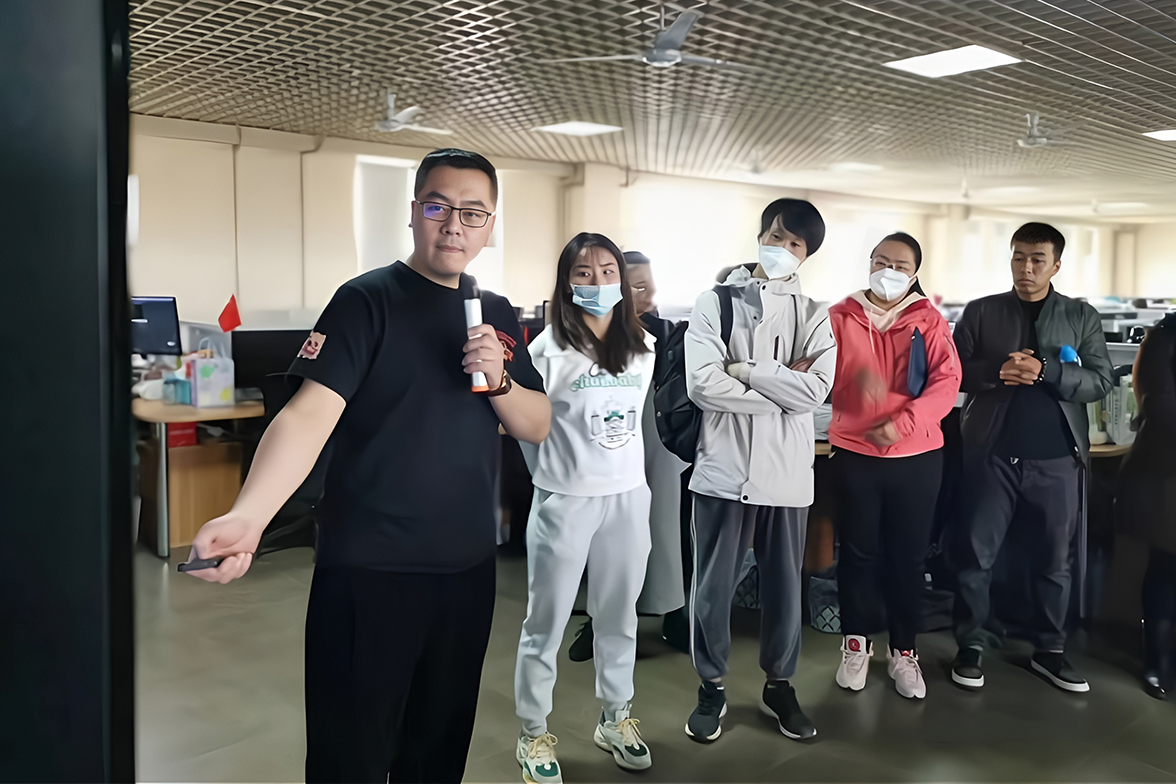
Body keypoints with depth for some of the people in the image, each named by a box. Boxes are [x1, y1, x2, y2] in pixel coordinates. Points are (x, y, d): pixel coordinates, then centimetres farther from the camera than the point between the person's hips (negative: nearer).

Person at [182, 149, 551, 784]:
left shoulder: (497, 316, 9)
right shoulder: (368, 300, -8)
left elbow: (536, 427, 10)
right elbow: (309, 414, -20)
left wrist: (498, 379, -12)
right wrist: (246, 517, -36)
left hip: (468, 567, 5)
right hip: (368, 569, -5)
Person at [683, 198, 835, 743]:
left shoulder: (814, 317, 4)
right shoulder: (715, 303, 1)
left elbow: (816, 391, -11)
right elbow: (702, 383, -13)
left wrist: (743, 369, -12)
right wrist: (784, 386, -10)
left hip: (786, 473, 1)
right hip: (723, 467, -1)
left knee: (783, 587, 14)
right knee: (712, 587, 9)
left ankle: (779, 684, 34)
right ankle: (711, 687, 27)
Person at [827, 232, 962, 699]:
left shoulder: (930, 321, 2)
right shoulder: (840, 317, 1)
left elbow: (947, 382, -6)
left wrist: (902, 423, -18)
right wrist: (856, 381, -26)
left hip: (917, 456, 1)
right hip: (855, 453, 0)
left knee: (908, 556, 9)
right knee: (858, 552, 9)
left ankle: (903, 650, 24)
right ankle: (856, 643, 25)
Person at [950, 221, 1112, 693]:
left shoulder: (1082, 317, 7)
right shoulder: (981, 312, 5)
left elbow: (1100, 381, -1)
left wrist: (1044, 371, -17)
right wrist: (997, 370, -17)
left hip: (1056, 458, 1)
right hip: (992, 453, -1)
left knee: (1055, 558, 10)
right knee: (977, 554, 4)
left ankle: (1049, 651, 25)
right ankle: (971, 646, 18)